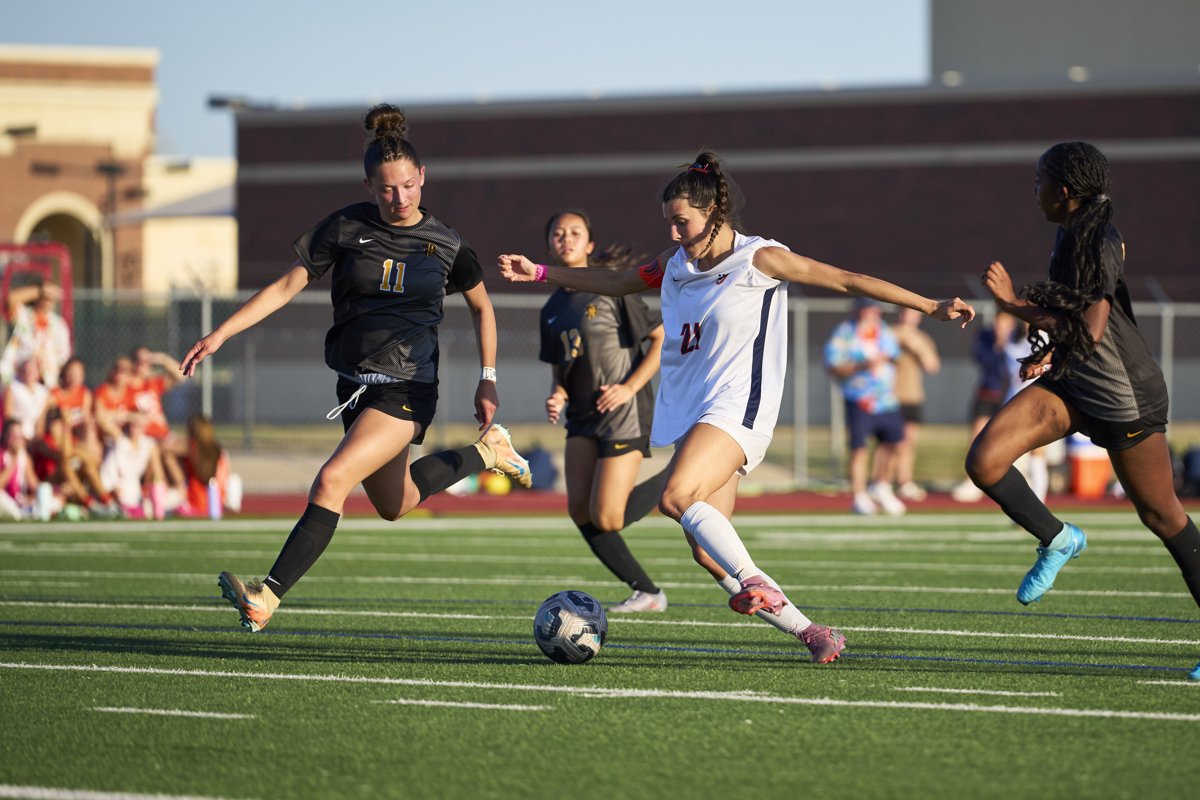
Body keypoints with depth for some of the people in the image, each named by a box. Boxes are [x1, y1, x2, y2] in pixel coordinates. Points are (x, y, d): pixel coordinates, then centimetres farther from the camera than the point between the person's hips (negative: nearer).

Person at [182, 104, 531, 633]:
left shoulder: (445, 244, -3)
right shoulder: (346, 227, -2)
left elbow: (482, 308, 13)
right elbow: (288, 285, 0)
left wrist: (488, 381, 9)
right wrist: (221, 334, -8)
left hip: (407, 387, -5)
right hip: (355, 386, 5)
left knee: (332, 480, -22)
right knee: (394, 505, 21)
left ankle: (267, 598, -22)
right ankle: (486, 453, 45)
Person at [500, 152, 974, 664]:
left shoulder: (759, 260, -5)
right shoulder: (677, 264, 13)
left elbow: (846, 280, -6)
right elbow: (615, 283, 29)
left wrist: (930, 307, -9)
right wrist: (539, 272, 25)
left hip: (736, 408, -7)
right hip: (689, 414, 7)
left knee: (676, 496, -30)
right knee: (706, 551, -2)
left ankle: (755, 582, -26)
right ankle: (810, 632, 3)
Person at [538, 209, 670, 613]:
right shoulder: (553, 310, 11)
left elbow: (664, 338, -7)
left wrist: (630, 387, -15)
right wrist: (557, 396, -2)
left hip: (624, 413, -7)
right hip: (583, 417, 7)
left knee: (606, 518, -13)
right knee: (579, 510, -5)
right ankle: (646, 592, 6)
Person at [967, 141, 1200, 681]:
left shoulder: (1101, 245, -23)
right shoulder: (1072, 235, 4)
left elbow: (1089, 332, -30)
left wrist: (1016, 306, -25)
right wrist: (1050, 348, 12)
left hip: (1124, 395, -8)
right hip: (1071, 384, 8)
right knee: (984, 461, -12)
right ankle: (1057, 540, 11)